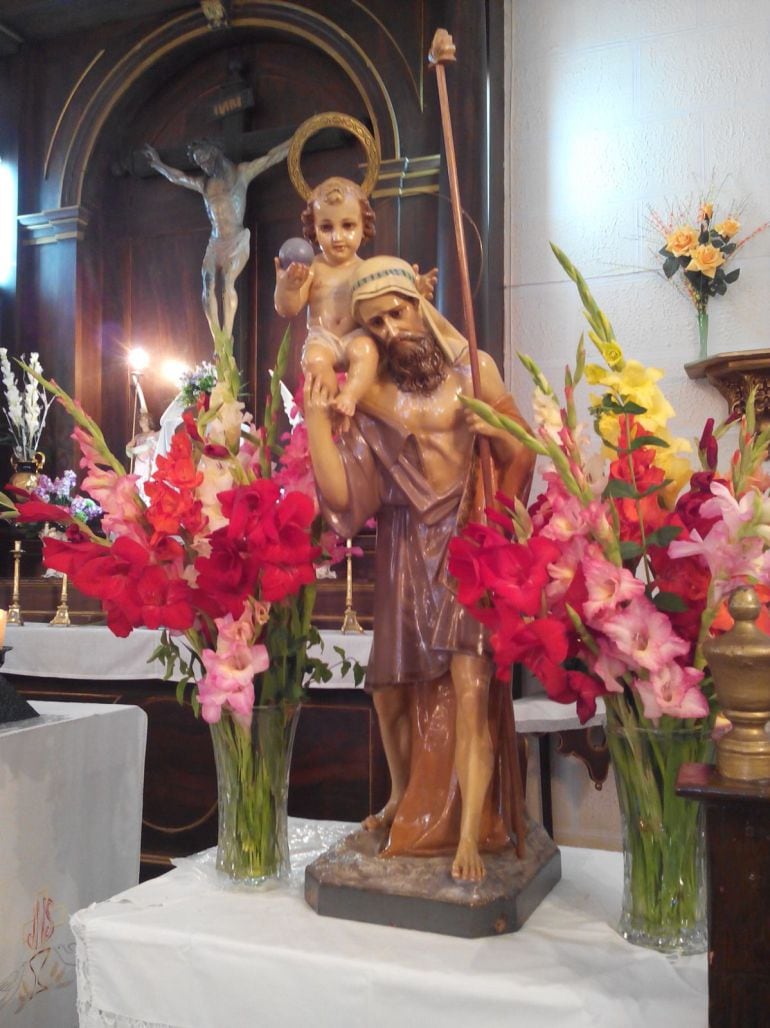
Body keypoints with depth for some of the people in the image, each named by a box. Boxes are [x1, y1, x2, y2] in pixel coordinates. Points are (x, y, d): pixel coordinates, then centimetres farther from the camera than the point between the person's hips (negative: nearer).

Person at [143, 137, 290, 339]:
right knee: (208, 284, -15)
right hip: (215, 242, 4)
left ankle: (227, 339, -25)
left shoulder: (242, 173, 7)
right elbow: (175, 176, 36)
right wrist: (157, 163, 47)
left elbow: (272, 157, 5)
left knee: (228, 281, -22)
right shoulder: (203, 183, 19)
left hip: (237, 240, -4)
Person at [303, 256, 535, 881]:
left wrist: (497, 427, -15)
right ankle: (405, 801, 34)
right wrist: (316, 419, -13)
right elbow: (345, 496, -8)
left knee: (470, 687, -13)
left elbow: (524, 456, 3)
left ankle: (470, 834, -3)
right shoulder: (374, 400, 4)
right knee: (391, 688, 8)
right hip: (406, 555, 3)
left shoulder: (473, 371, 0)